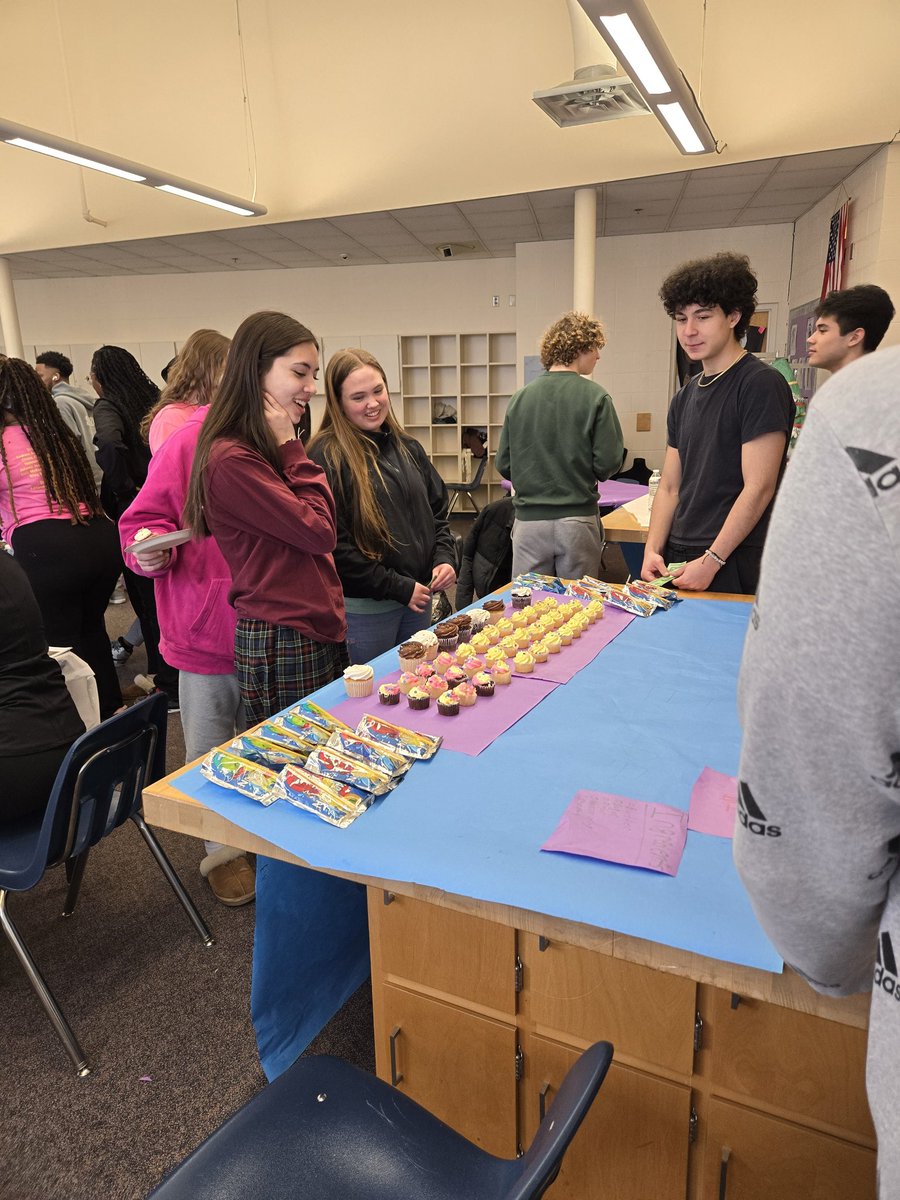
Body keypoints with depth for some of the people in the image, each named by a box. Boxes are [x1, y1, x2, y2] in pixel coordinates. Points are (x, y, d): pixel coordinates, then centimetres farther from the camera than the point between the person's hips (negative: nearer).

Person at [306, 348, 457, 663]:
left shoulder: (407, 447, 9)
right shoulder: (327, 456, -14)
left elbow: (437, 511, 16)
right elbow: (334, 545, -18)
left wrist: (445, 559, -3)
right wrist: (398, 587, -16)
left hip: (418, 597, 7)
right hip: (363, 608, -6)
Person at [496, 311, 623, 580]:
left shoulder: (520, 398, 2)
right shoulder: (595, 397, -8)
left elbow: (503, 465, 3)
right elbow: (608, 462, -10)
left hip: (528, 520, 3)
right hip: (577, 520, -2)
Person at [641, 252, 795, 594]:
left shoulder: (761, 384, -10)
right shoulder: (685, 396, 13)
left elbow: (758, 488, -16)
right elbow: (670, 487, 12)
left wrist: (711, 560, -17)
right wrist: (653, 550, -1)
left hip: (733, 566, -7)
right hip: (679, 559, 7)